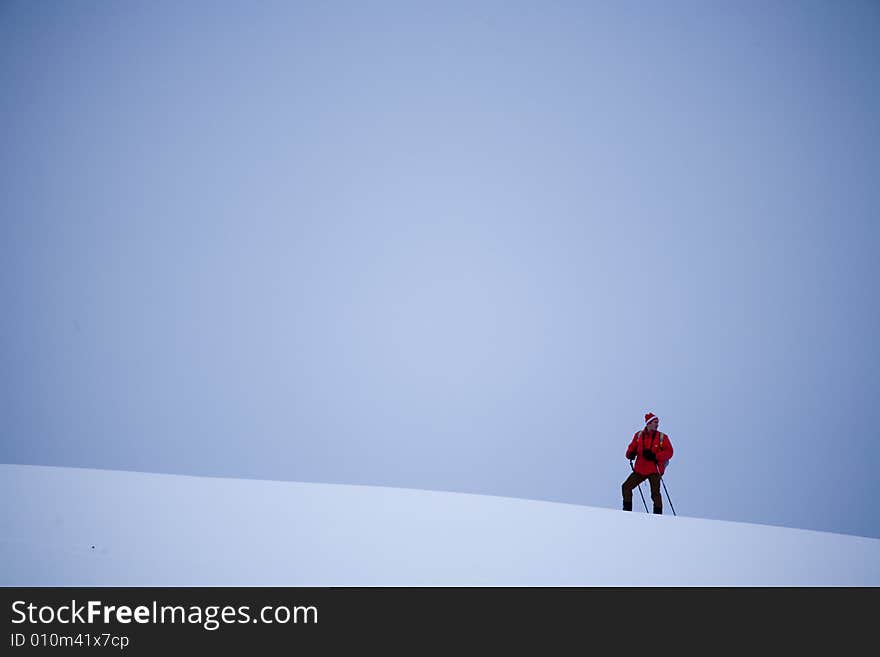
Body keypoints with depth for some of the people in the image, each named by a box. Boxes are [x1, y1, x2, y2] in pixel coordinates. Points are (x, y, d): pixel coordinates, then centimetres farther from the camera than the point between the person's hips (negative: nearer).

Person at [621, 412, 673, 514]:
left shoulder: (662, 437, -1)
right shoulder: (639, 435, 6)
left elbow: (669, 452, -6)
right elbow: (632, 448, 13)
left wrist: (655, 456, -19)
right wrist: (631, 454, -10)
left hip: (654, 470, -3)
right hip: (640, 469, 4)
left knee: (655, 493, -10)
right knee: (626, 487, 2)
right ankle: (627, 510, 14)